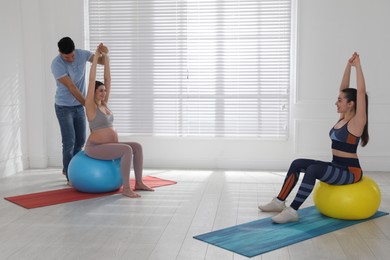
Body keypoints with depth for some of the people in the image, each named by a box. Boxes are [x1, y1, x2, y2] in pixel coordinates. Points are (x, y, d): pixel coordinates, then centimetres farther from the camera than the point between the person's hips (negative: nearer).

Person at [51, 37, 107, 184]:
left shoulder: (82, 54, -7)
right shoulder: (56, 64, -23)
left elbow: (102, 61, -7)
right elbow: (71, 87, -25)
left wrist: (103, 53, -31)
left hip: (79, 106, 6)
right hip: (64, 107, -6)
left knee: (80, 140, 12)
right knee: (69, 142, -4)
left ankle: (68, 169, 31)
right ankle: (70, 177, 7)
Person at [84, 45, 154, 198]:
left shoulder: (104, 104, 12)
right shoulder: (90, 106, -8)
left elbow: (108, 80, 10)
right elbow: (92, 80, -14)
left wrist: (106, 58, 7)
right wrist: (96, 57, -11)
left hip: (107, 146, 9)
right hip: (95, 148, -9)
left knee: (137, 147, -3)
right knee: (127, 149, -28)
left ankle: (139, 182, 0)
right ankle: (126, 188, -25)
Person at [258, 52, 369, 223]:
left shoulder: (357, 122, -14)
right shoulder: (343, 118, 9)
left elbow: (361, 91, -23)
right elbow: (343, 89, 11)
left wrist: (357, 66, -19)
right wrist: (349, 65, 8)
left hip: (350, 171, -9)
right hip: (337, 167, 9)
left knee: (313, 169, -33)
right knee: (297, 164, -3)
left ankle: (293, 211, -32)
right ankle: (280, 202, -2)